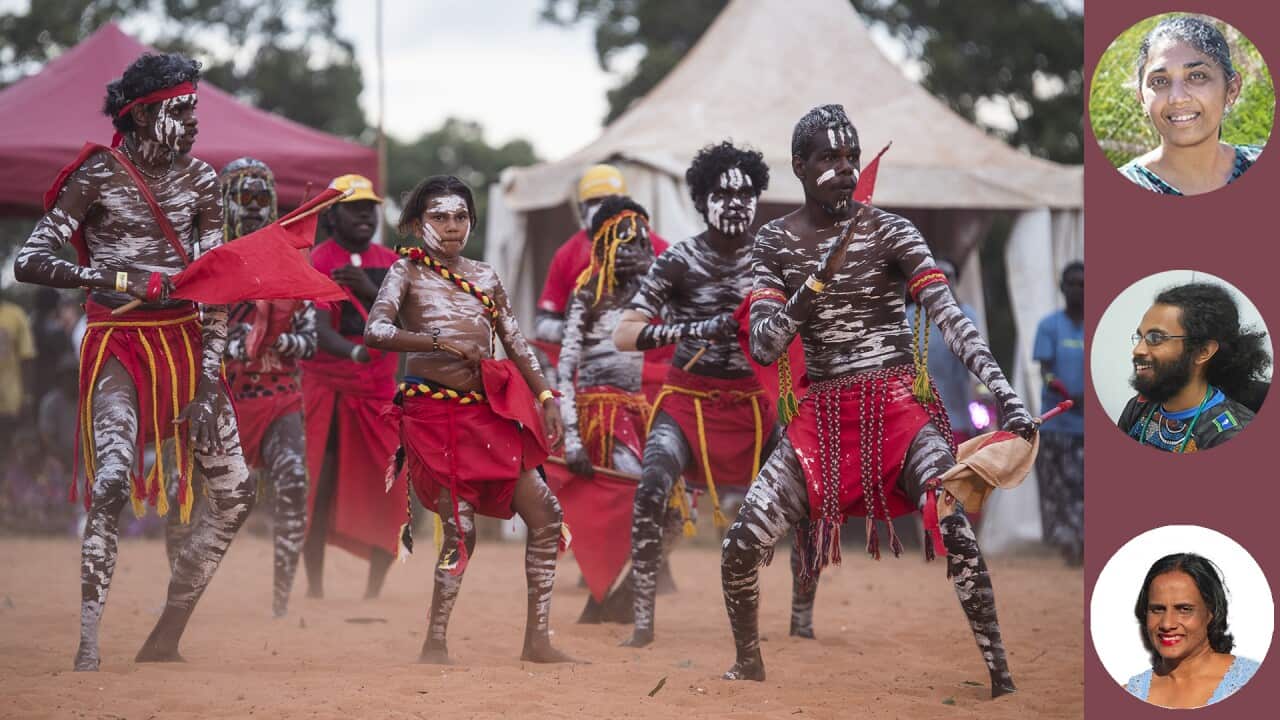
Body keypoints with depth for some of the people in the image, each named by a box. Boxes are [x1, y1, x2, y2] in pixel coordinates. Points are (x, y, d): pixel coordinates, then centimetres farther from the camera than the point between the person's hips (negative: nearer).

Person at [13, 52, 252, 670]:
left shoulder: (199, 179, 6)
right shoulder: (97, 176, -7)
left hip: (186, 343, 5)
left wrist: (209, 381, -5)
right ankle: (88, 646, -22)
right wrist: (122, 280, -23)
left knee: (235, 493, 2)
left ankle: (166, 639, 11)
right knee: (112, 480, -23)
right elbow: (29, 261, -13)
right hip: (118, 345, -5)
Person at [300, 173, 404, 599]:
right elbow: (318, 329, -19)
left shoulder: (390, 264, 13)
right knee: (320, 487, -6)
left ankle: (375, 588, 12)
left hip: (380, 389, 5)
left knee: (393, 485, 0)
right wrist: (356, 352, -39)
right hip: (329, 386, -5)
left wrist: (370, 291, -14)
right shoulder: (318, 263, -5)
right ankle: (314, 587, 2)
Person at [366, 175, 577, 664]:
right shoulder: (408, 271, 1)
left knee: (545, 514, 0)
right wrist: (438, 342, -25)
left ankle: (537, 640, 6)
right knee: (461, 529, -12)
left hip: (486, 412, 6)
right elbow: (375, 331, -14)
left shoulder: (485, 278, 15)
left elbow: (516, 345, 16)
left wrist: (546, 397, 5)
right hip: (433, 413, -5)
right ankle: (434, 645, 0)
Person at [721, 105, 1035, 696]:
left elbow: (950, 316, -14)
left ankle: (1001, 678, -16)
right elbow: (763, 349, -4)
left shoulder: (887, 231, -5)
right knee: (741, 545, -6)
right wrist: (816, 281, -20)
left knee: (955, 530, -23)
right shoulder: (776, 241, 3)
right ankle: (749, 661, 19)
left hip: (899, 405, -3)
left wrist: (1003, 392, -28)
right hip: (822, 415, 3)